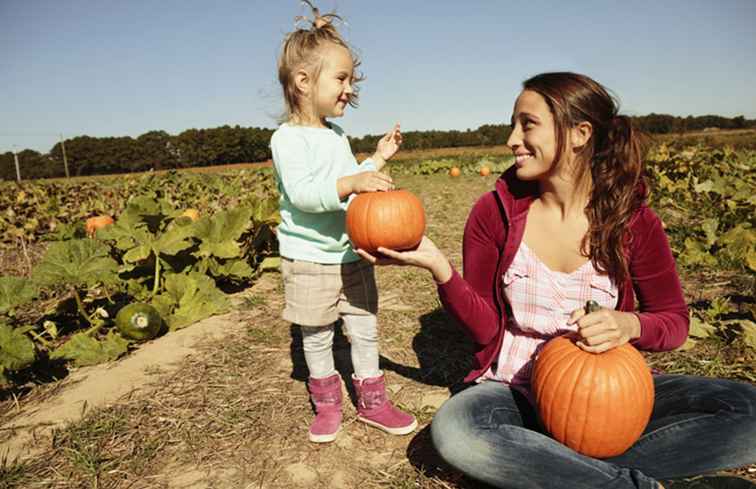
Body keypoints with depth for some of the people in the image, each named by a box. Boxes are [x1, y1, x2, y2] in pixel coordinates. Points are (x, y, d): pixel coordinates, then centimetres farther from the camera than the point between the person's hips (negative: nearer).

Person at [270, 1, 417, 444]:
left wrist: (377, 160, 11)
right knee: (317, 336, 10)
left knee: (365, 329, 12)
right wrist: (352, 182, -39)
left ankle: (372, 401, 27)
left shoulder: (337, 136, 11)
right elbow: (301, 193, -28)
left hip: (353, 255, 7)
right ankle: (327, 403, 30)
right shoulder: (288, 138, -13)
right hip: (309, 260, -6)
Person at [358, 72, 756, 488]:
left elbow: (675, 322, 3)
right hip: (515, 388, -1)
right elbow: (484, 328, -8)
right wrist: (437, 265, -24)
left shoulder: (633, 220, -6)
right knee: (452, 429, -33)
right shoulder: (495, 212, -7)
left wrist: (629, 325, -20)